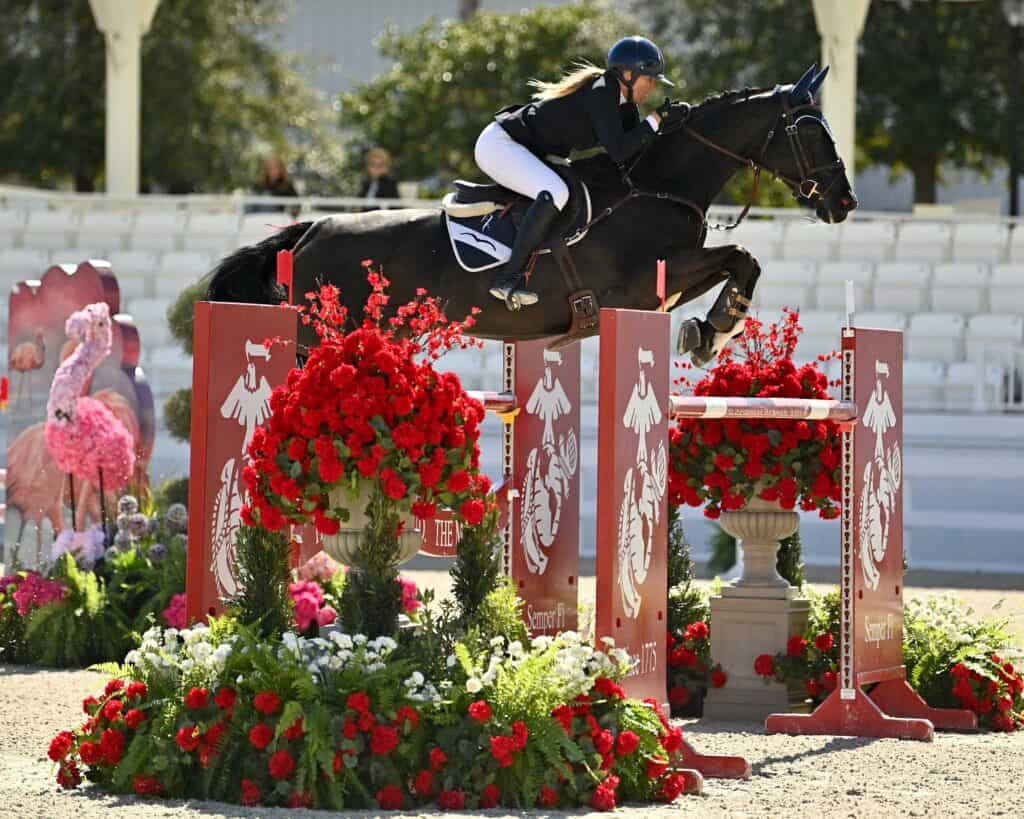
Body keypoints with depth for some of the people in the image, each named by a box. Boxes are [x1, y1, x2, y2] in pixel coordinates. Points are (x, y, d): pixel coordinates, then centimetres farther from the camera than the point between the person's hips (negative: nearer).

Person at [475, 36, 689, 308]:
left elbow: (639, 152, 7)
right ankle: (507, 278, -30)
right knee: (555, 192, -33)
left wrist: (669, 121, -5)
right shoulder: (601, 94, -22)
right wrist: (656, 120, -22)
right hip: (499, 144, -11)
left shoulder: (623, 102, 7)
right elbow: (618, 152, -29)